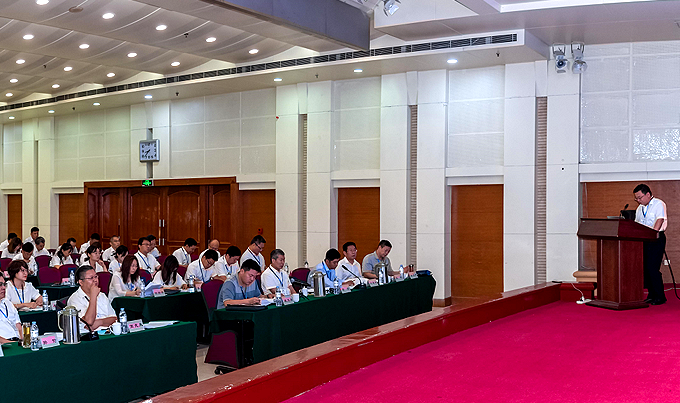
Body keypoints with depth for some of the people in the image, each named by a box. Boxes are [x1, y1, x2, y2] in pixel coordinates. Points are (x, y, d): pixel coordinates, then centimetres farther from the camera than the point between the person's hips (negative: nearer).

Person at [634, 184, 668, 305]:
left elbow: (660, 220, -18)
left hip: (656, 239, -8)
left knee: (652, 268, -12)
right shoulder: (639, 208, 19)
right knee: (645, 267, 4)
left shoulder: (659, 204, -5)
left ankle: (660, 297, -5)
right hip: (643, 240, 8)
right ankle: (651, 295, 12)